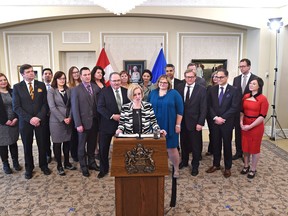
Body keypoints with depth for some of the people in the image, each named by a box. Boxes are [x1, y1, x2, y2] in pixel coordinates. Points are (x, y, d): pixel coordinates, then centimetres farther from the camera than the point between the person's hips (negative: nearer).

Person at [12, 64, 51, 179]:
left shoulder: (41, 85, 3)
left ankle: (43, 165, 27)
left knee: (42, 145, 9)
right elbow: (16, 107, -6)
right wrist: (30, 119, -15)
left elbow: (45, 104, 0)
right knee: (27, 146, 10)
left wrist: (38, 117, -12)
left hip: (40, 120, 1)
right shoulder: (17, 87, -1)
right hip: (25, 121, -1)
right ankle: (29, 168, 27)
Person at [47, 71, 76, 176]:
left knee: (67, 142, 11)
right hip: (56, 121, -4)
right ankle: (59, 166, 17)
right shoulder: (51, 91, -5)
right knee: (57, 144, 5)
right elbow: (52, 107, -12)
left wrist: (69, 117, -6)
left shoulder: (68, 90, 8)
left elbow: (71, 105, 8)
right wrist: (62, 119, -15)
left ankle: (67, 163, 26)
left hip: (68, 120, 4)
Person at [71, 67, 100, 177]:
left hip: (94, 121, 4)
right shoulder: (76, 90, -7)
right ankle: (83, 166, 25)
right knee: (82, 145, 11)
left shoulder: (96, 87, 4)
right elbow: (75, 108, -10)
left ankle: (91, 163, 33)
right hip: (83, 122, -4)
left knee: (92, 144, 16)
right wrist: (78, 124, -14)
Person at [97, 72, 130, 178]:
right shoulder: (104, 92, -5)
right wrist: (112, 116, -20)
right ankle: (103, 169, 26)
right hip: (107, 125, -2)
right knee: (103, 148, 8)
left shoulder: (126, 91, 4)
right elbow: (100, 107, -11)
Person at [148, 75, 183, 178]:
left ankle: (176, 169, 19)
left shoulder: (174, 93, -2)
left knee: (172, 148, 2)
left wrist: (178, 125, -9)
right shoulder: (152, 93, 8)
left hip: (170, 126, -3)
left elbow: (180, 110, -5)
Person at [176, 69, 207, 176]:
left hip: (194, 122, -3)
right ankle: (184, 161, 37)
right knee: (183, 142, 17)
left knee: (195, 144, 8)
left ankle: (195, 165, 25)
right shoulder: (179, 87, 2)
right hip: (182, 121, 3)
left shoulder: (201, 89, -7)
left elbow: (203, 108, -9)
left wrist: (200, 123, -13)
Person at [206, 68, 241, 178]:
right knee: (216, 144, 11)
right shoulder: (213, 89, 5)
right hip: (215, 122, 3)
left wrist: (223, 118, -15)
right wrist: (215, 117, -11)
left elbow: (234, 107, -12)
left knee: (227, 144, 8)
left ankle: (227, 167, 22)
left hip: (227, 122, -3)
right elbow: (210, 105, 2)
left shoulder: (233, 90, -6)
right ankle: (216, 164, 26)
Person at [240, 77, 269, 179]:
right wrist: (241, 122, -7)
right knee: (245, 147, 14)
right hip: (245, 126, 5)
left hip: (256, 126, -5)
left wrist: (250, 126, -17)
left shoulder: (263, 99, -12)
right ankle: (246, 166, 33)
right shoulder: (245, 96, 4)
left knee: (255, 148, 8)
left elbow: (262, 116, -14)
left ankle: (253, 169, 24)